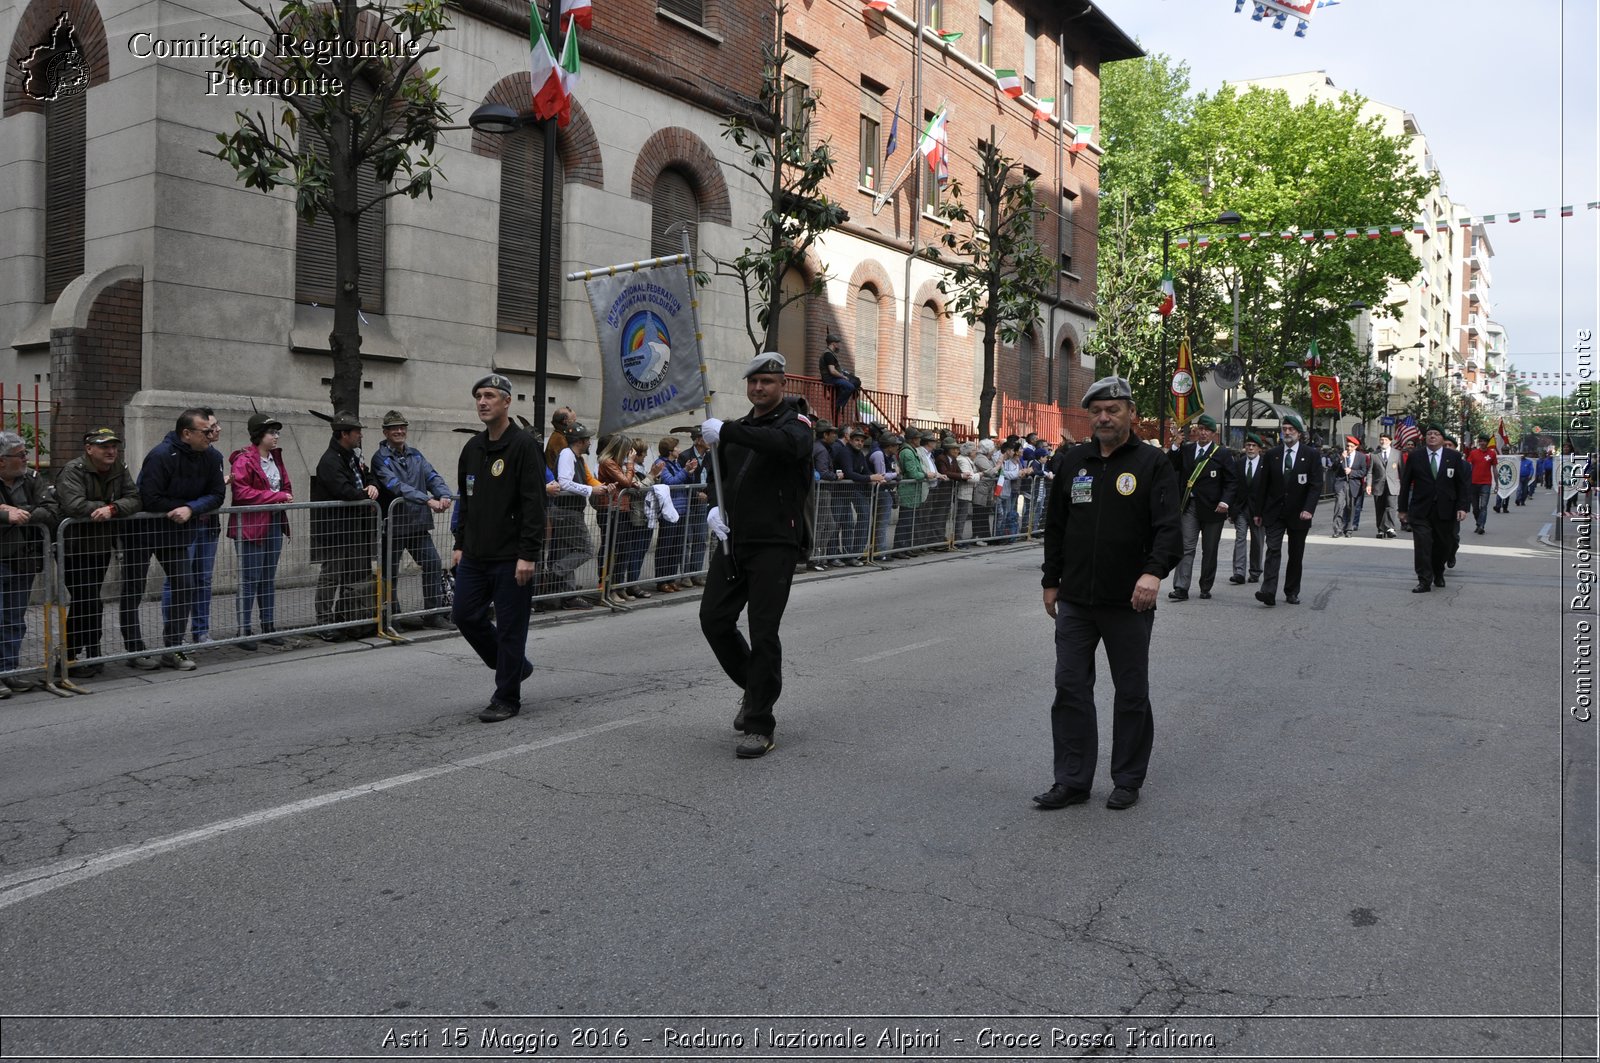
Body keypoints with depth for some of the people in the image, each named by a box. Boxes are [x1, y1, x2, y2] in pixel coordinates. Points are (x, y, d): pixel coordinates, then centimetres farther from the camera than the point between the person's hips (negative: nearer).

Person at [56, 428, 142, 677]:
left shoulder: (120, 470, 4)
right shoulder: (73, 470, -15)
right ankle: (93, 656, 6)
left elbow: (135, 499, -7)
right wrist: (104, 507, -16)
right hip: (74, 547, -6)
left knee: (82, 601, 15)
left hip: (102, 546, 6)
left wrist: (112, 508, -25)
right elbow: (74, 505, -29)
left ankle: (69, 655, 27)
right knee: (90, 602, -6)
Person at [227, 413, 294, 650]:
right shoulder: (244, 460, -11)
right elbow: (242, 493, -19)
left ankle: (269, 627, 20)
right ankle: (243, 631, 5)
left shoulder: (276, 457, 14)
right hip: (251, 525, -8)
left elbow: (286, 486, 22)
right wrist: (277, 496, -18)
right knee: (250, 580, -3)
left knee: (269, 579, 13)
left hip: (274, 523, 8)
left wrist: (286, 497, 0)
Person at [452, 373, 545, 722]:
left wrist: (528, 555, -21)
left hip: (511, 558, -8)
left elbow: (534, 504, -17)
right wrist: (460, 544, 16)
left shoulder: (524, 445, -11)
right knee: (465, 615, 10)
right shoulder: (472, 448, 13)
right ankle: (514, 666, 29)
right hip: (475, 555, 8)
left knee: (510, 627, 0)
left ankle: (507, 698, 13)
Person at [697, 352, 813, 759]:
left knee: (763, 633, -6)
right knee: (714, 619, 5)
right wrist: (715, 507, 7)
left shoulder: (795, 424, -4)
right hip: (734, 542, 7)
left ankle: (760, 727, 5)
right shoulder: (738, 429, 18)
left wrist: (726, 431, -30)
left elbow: (783, 444, -31)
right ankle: (756, 688, 29)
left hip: (775, 545, -7)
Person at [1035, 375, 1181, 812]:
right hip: (1075, 600, 4)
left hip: (1129, 602, -4)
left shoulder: (1153, 463, -4)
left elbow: (1168, 526, -15)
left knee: (1132, 693, 8)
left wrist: (1154, 571, -32)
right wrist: (1051, 582, 13)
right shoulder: (1074, 461, 9)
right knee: (1070, 689, 4)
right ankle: (1072, 781, 13)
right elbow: (1055, 527, 15)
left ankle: (1128, 780, 22)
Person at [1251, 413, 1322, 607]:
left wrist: (1308, 509, -17)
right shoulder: (1272, 454, 6)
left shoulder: (1311, 454, 0)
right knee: (1273, 550, -11)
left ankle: (1292, 593, 19)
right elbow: (1262, 484, 8)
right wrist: (1258, 511, 5)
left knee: (1296, 555, 8)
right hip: (1274, 512, 0)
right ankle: (1268, 591, -19)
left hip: (1298, 514, 0)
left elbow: (1316, 485, -5)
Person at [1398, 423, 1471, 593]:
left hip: (1445, 511, 1)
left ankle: (1438, 574, 31)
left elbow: (1462, 484, 5)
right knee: (1422, 545, -7)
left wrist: (1462, 507, -4)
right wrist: (1403, 508, 4)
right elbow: (1405, 483, 6)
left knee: (1443, 545, 8)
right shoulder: (1415, 457, 3)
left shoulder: (1454, 457, 5)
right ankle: (1424, 581, -3)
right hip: (1420, 510, -1)